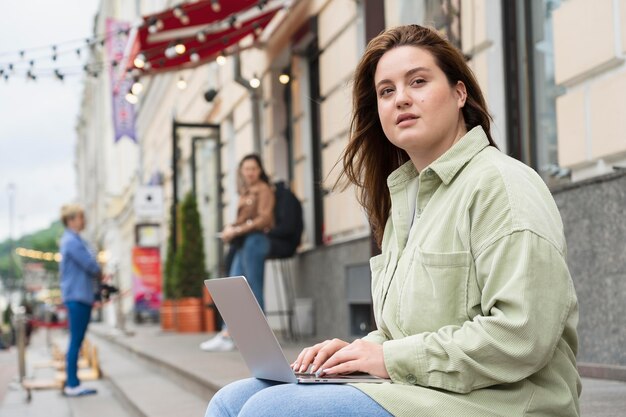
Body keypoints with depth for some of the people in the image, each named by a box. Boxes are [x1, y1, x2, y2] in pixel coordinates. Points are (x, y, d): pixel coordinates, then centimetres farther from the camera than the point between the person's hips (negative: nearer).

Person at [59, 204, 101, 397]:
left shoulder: (74, 240, 18)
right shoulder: (72, 241, -14)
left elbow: (89, 265, 21)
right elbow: (91, 265, -16)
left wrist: (96, 273, 2)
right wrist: (100, 273, 4)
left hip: (81, 296, 10)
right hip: (77, 296, -10)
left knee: (77, 341, 10)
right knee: (76, 341, -7)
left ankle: (72, 383, 14)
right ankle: (72, 384, -5)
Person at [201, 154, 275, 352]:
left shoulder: (263, 189, -3)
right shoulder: (246, 192, 21)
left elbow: (263, 219, -12)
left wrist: (236, 230, -12)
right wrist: (230, 229, -2)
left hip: (255, 241, -8)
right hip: (243, 243, 9)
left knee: (254, 290, -6)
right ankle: (226, 335, 3)